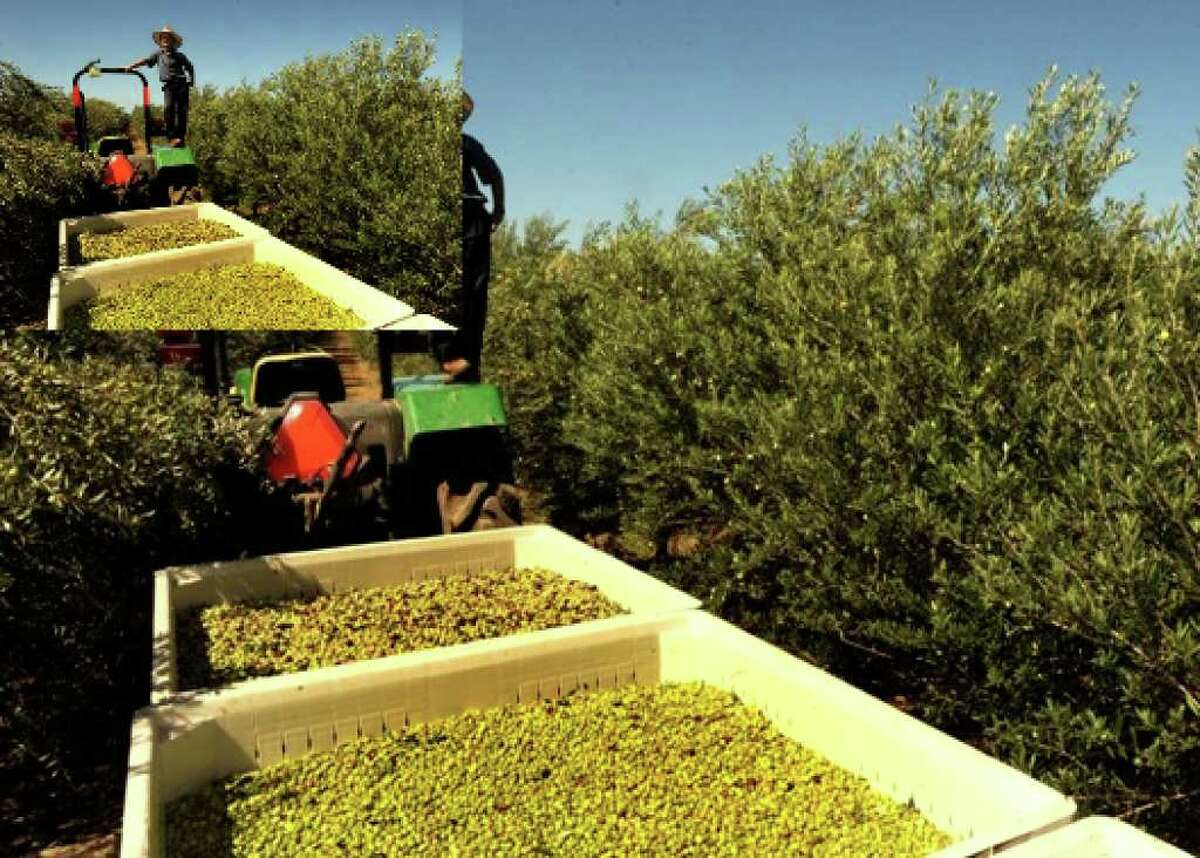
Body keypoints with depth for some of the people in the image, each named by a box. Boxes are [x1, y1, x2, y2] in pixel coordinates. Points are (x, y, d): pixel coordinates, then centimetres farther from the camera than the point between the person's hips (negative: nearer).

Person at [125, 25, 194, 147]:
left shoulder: (179, 56, 10)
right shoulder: (158, 54, 14)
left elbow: (190, 67, 18)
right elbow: (146, 60, 8)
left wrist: (191, 81, 8)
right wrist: (132, 66, -1)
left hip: (181, 85, -1)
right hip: (168, 86, 1)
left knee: (182, 111, -6)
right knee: (168, 108, -18)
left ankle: (180, 137, -2)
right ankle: (172, 136, -17)